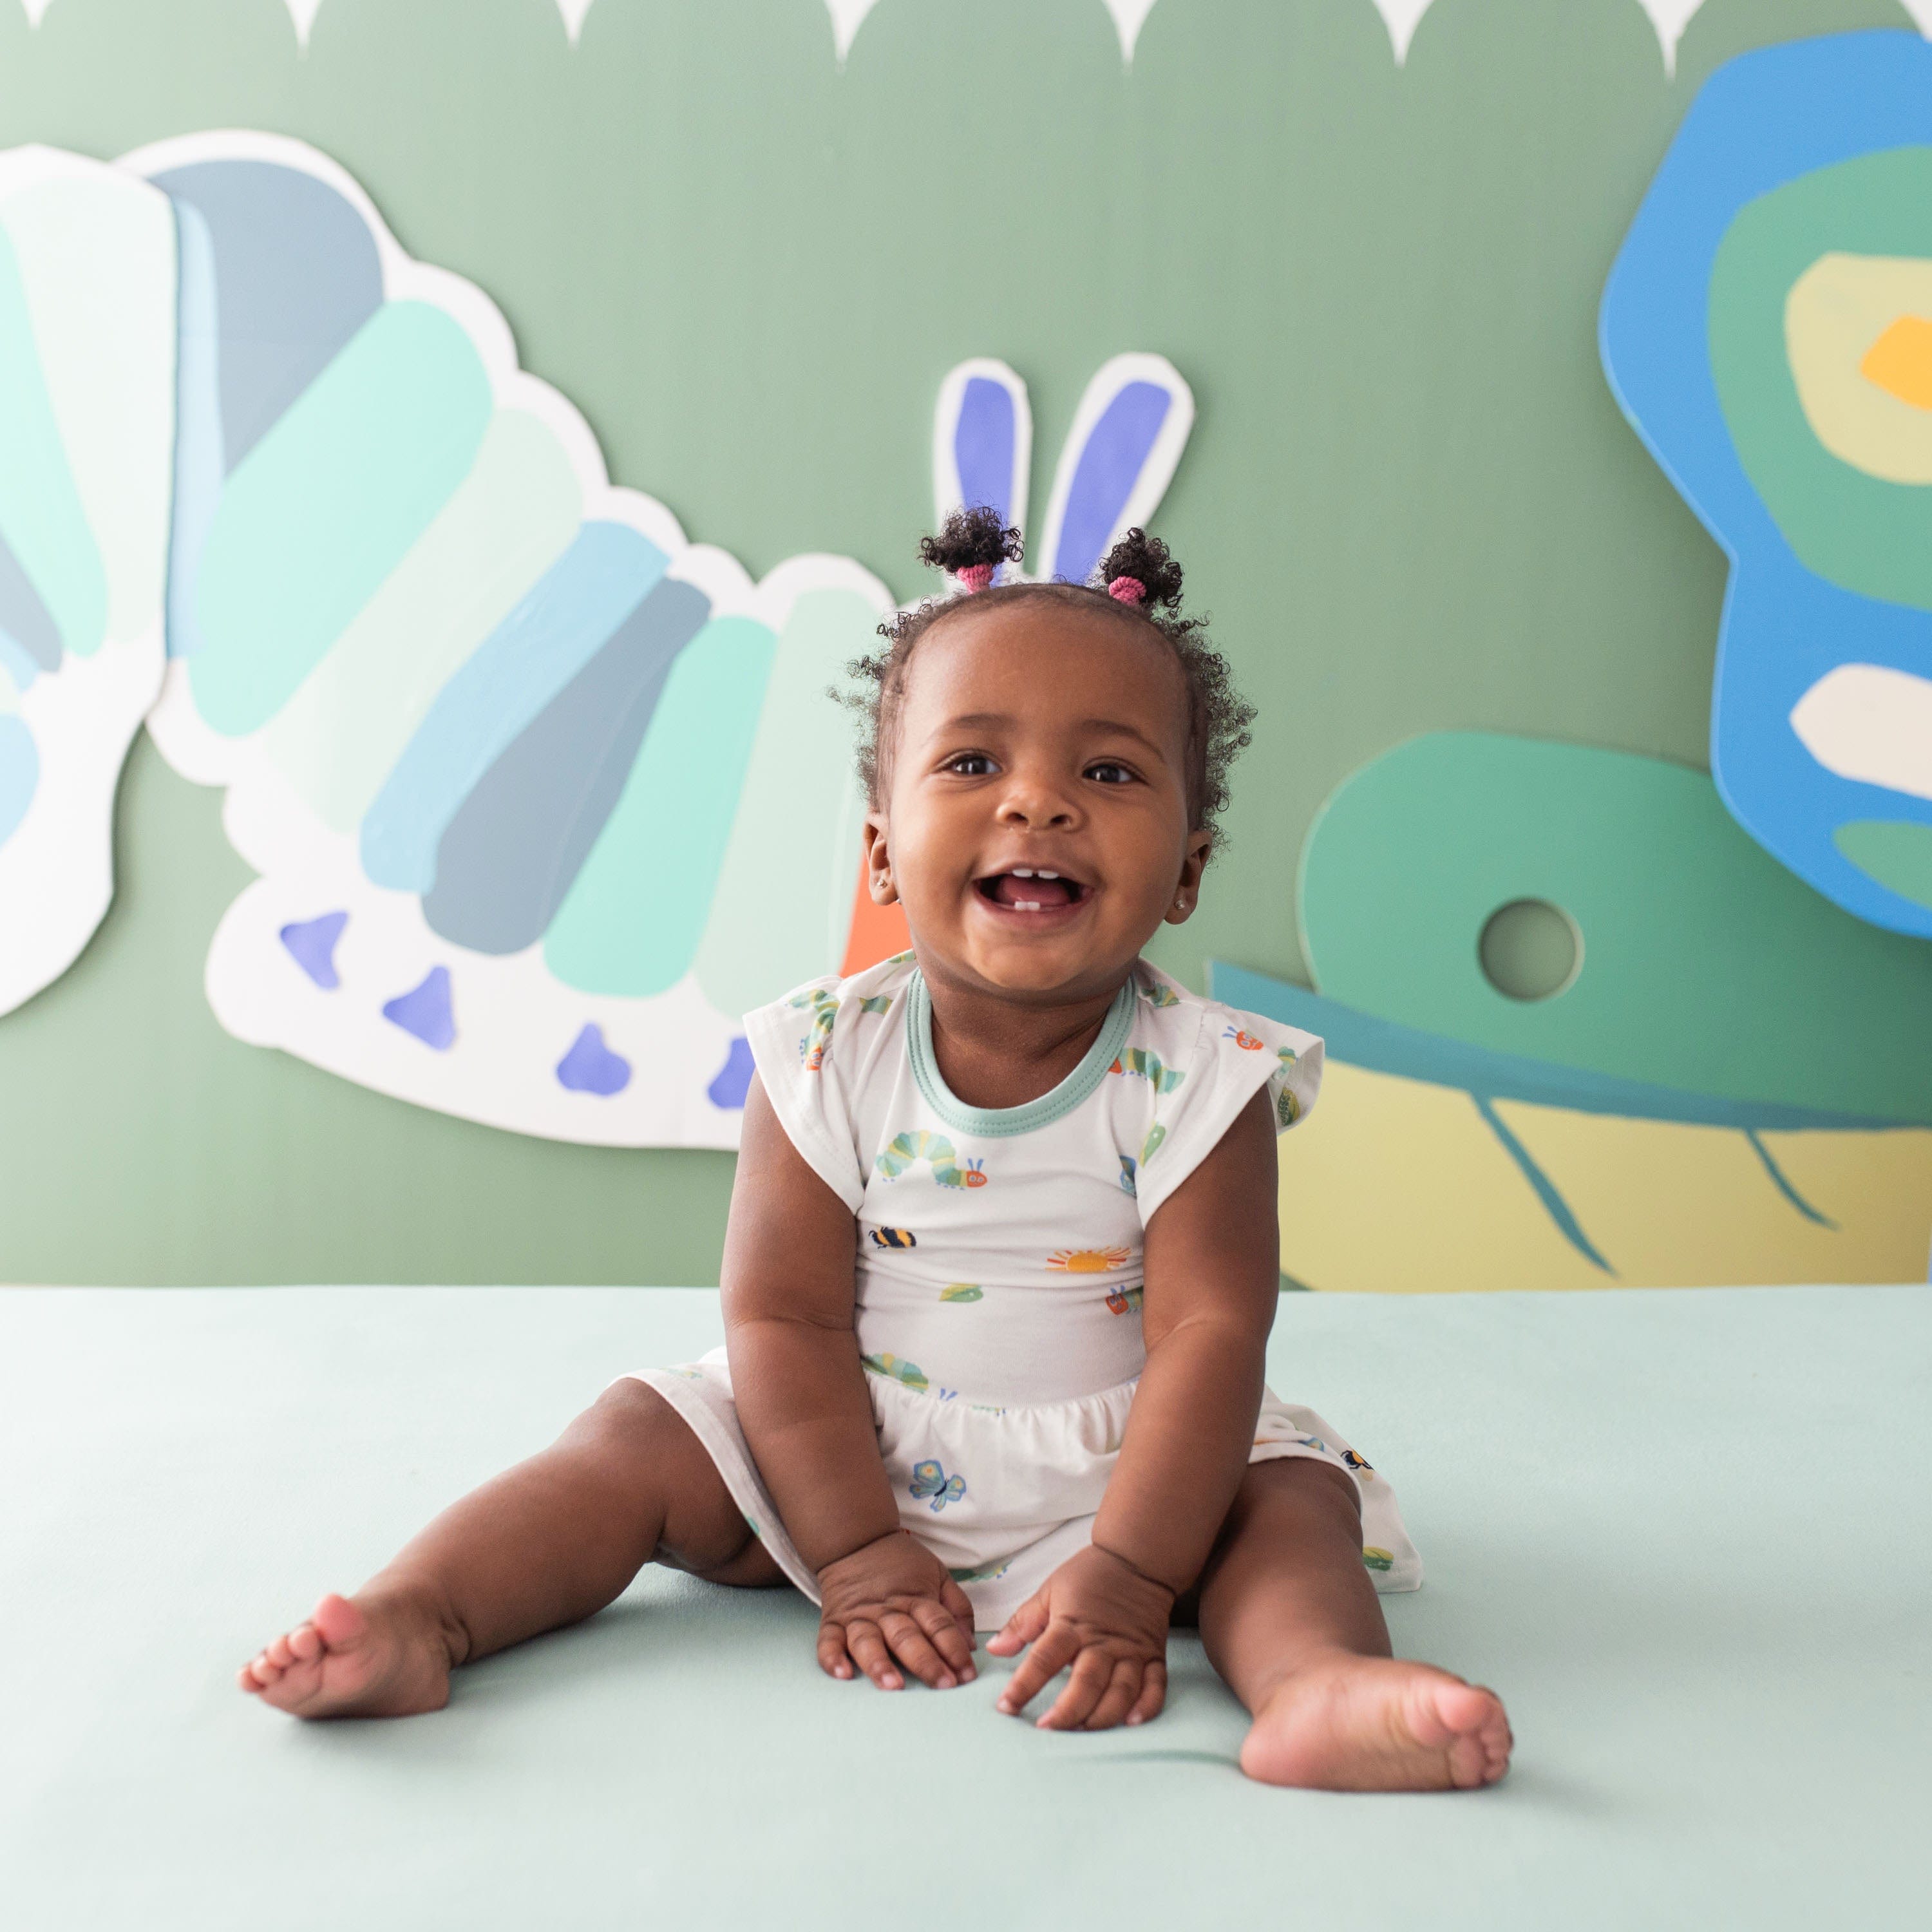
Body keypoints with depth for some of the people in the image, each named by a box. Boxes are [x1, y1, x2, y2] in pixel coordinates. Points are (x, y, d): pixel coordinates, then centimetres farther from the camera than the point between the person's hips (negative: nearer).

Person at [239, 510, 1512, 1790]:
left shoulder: (1194, 1081, -15)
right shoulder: (828, 1061, -12)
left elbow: (1210, 1330, -19)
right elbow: (785, 1315, -11)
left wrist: (1129, 1575, -27)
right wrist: (853, 1550, -18)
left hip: (1109, 1473, -1)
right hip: (842, 1459, 2)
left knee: (1289, 1496, -22)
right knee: (643, 1437, -12)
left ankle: (1319, 1683, -45)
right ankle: (413, 1619, -16)